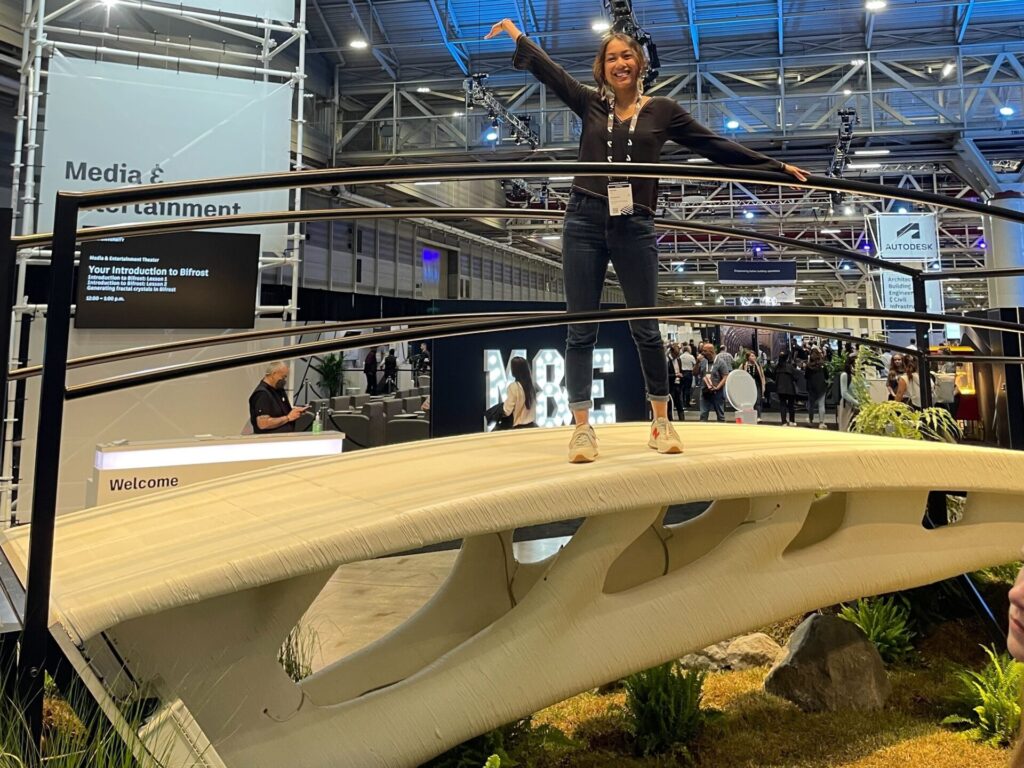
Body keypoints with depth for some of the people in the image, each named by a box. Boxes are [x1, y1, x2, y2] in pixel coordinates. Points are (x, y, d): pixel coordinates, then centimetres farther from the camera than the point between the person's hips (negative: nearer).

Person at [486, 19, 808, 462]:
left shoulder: (662, 111, 10)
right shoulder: (591, 104, 12)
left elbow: (718, 147, 9)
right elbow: (548, 70, 17)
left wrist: (777, 168, 8)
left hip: (634, 228, -1)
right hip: (584, 222, 1)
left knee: (646, 328, 3)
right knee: (581, 330, -1)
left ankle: (661, 423, 15)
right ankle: (582, 427, 4)